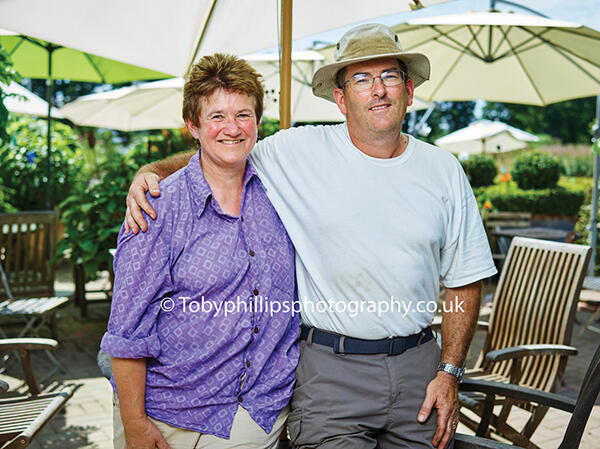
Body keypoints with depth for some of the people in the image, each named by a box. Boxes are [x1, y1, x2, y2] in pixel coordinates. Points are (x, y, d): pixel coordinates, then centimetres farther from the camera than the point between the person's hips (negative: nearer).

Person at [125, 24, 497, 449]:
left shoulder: (443, 170, 3)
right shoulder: (298, 151, -5)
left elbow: (464, 280, 7)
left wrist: (449, 371, 1)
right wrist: (152, 171, -13)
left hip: (417, 366, 3)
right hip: (330, 370, -3)